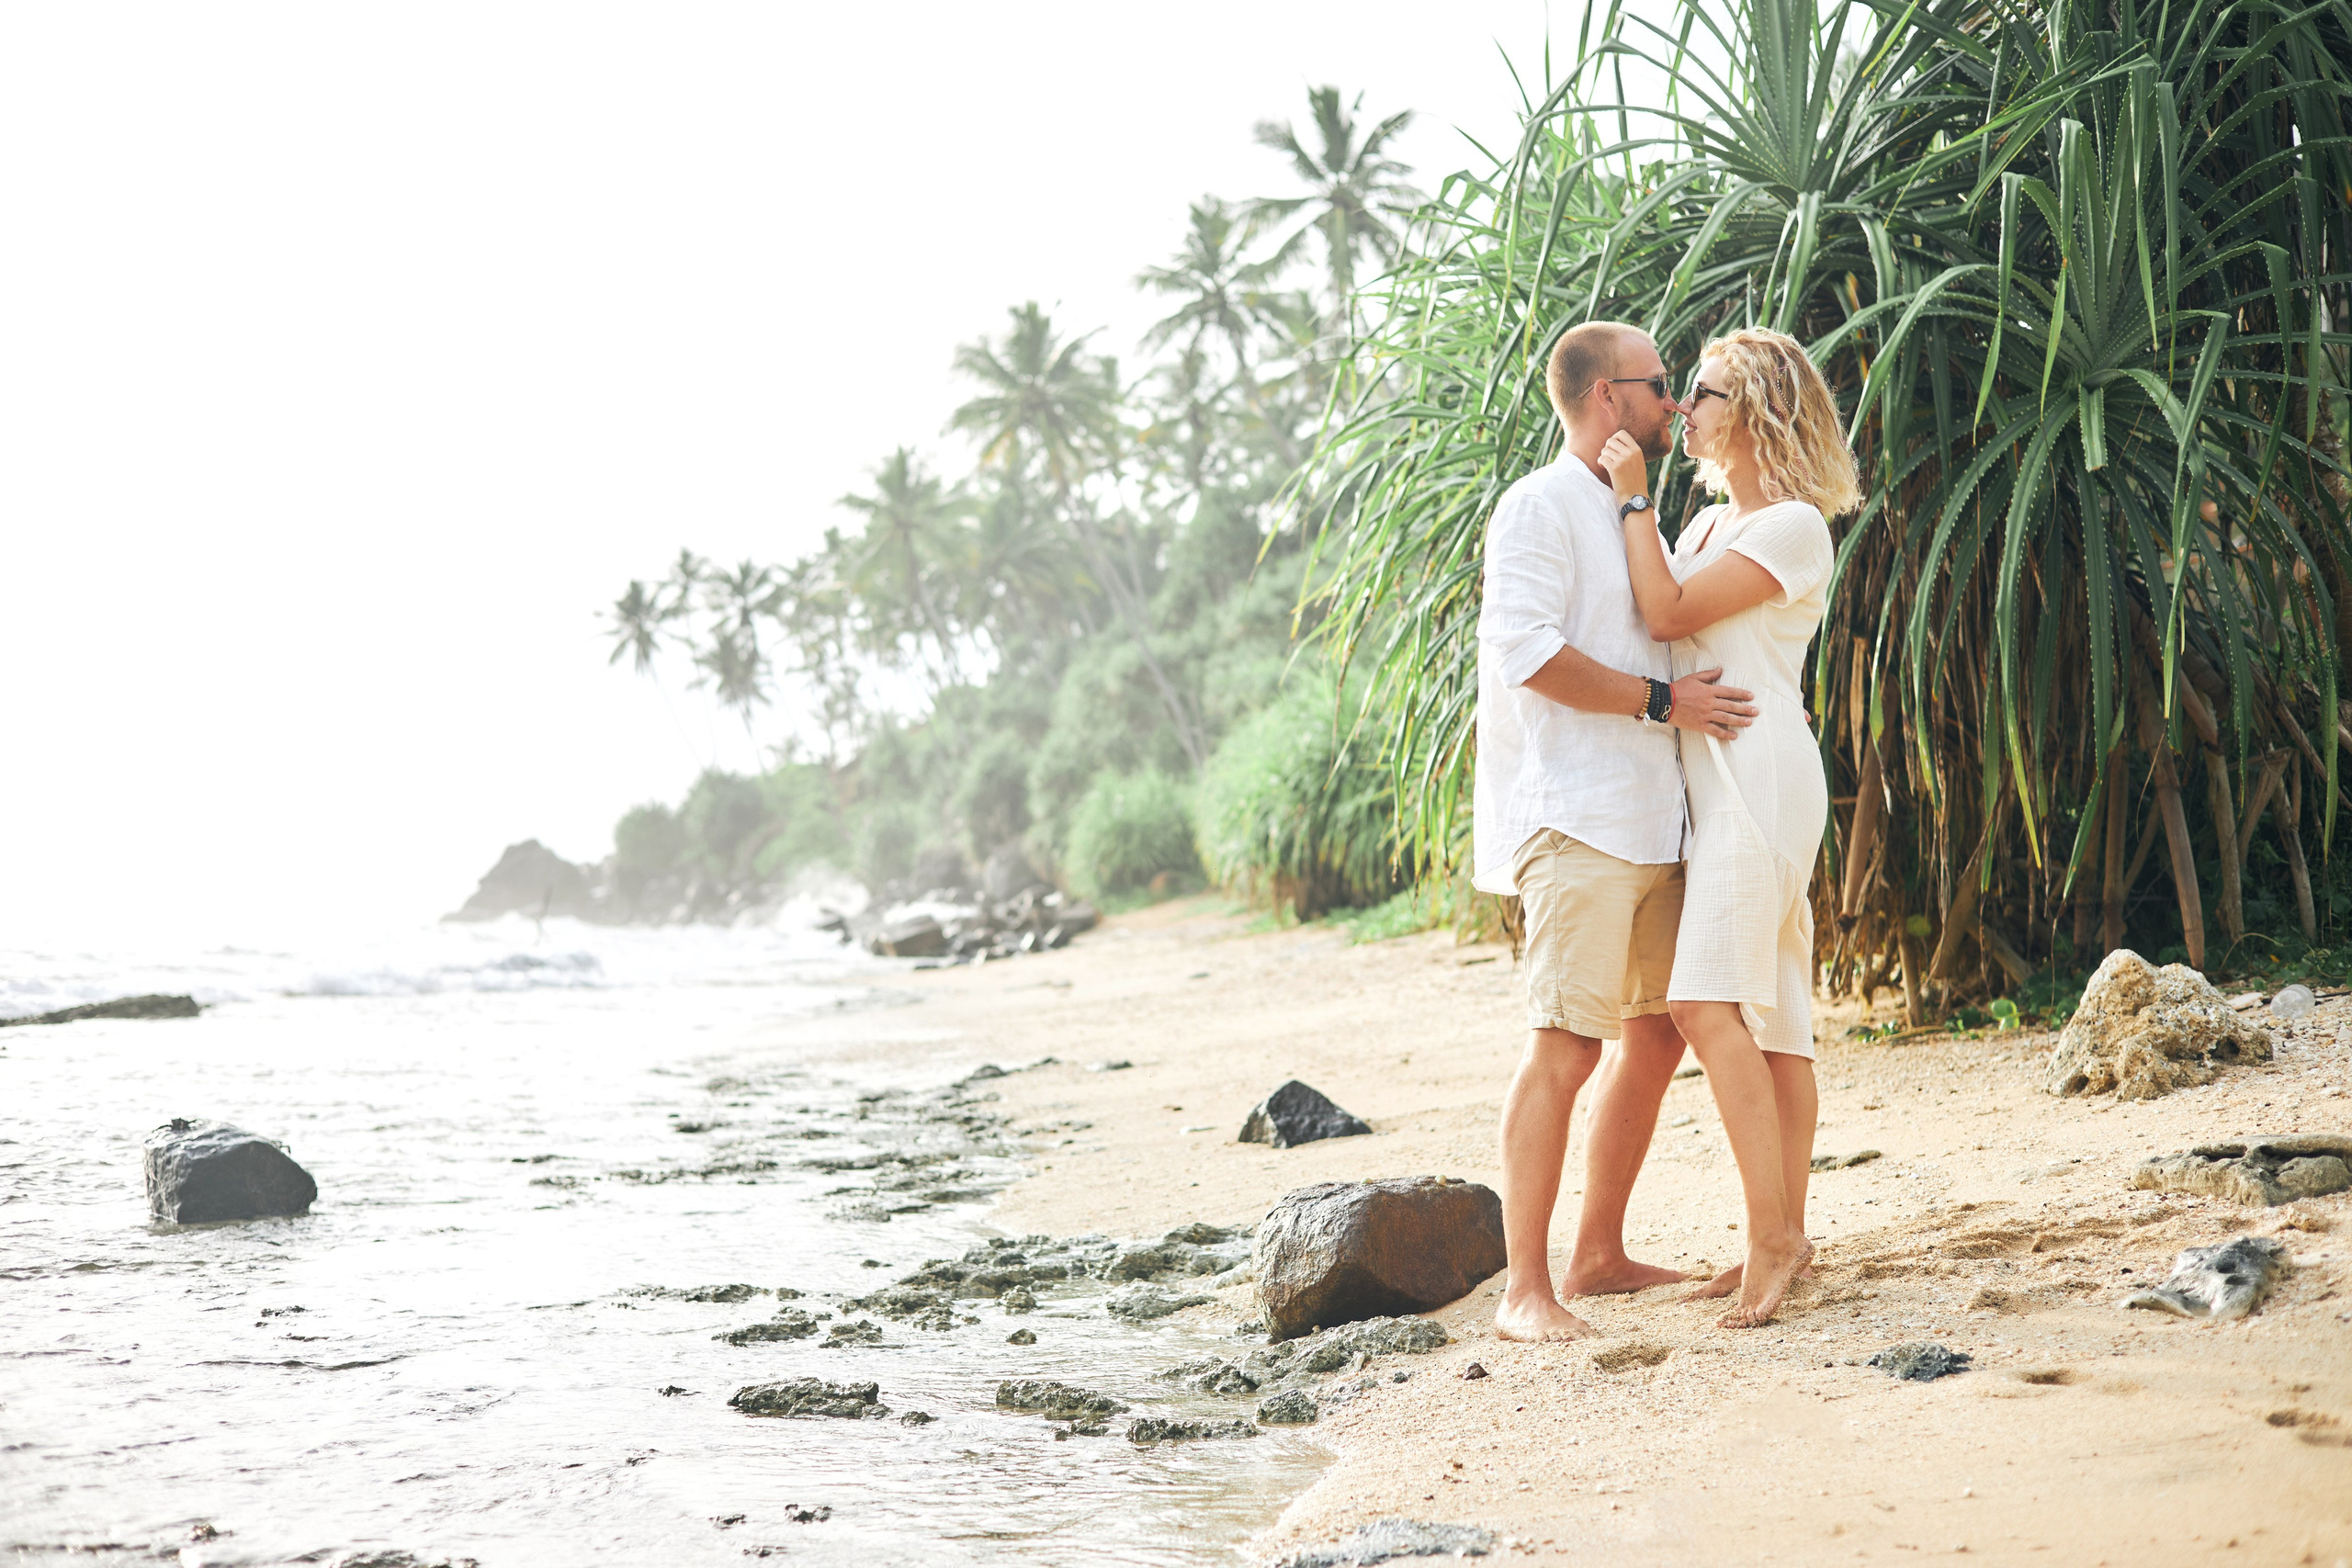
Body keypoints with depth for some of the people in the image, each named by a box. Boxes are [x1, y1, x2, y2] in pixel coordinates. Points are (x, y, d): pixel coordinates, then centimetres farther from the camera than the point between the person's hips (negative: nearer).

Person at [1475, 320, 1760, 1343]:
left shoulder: (1630, 517, 24)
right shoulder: (1539, 508, -5)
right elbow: (1528, 652, -17)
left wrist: (1751, 710, 21)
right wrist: (1662, 701, -15)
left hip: (1649, 823, 10)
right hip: (1574, 821, -10)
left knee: (1656, 1036, 11)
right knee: (1565, 1047, -14)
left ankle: (1599, 1254, 21)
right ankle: (1524, 1289, -12)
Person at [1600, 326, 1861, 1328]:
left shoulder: (1793, 528, -8)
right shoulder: (1707, 525, 20)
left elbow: (1669, 614, -16)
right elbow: (1655, 618, 18)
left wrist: (1634, 496, -10)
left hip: (1761, 782, -9)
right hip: (1715, 786, 9)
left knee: (1707, 1003, -19)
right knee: (1771, 1018, 8)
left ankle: (1772, 1232, -17)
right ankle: (1784, 1235, 11)